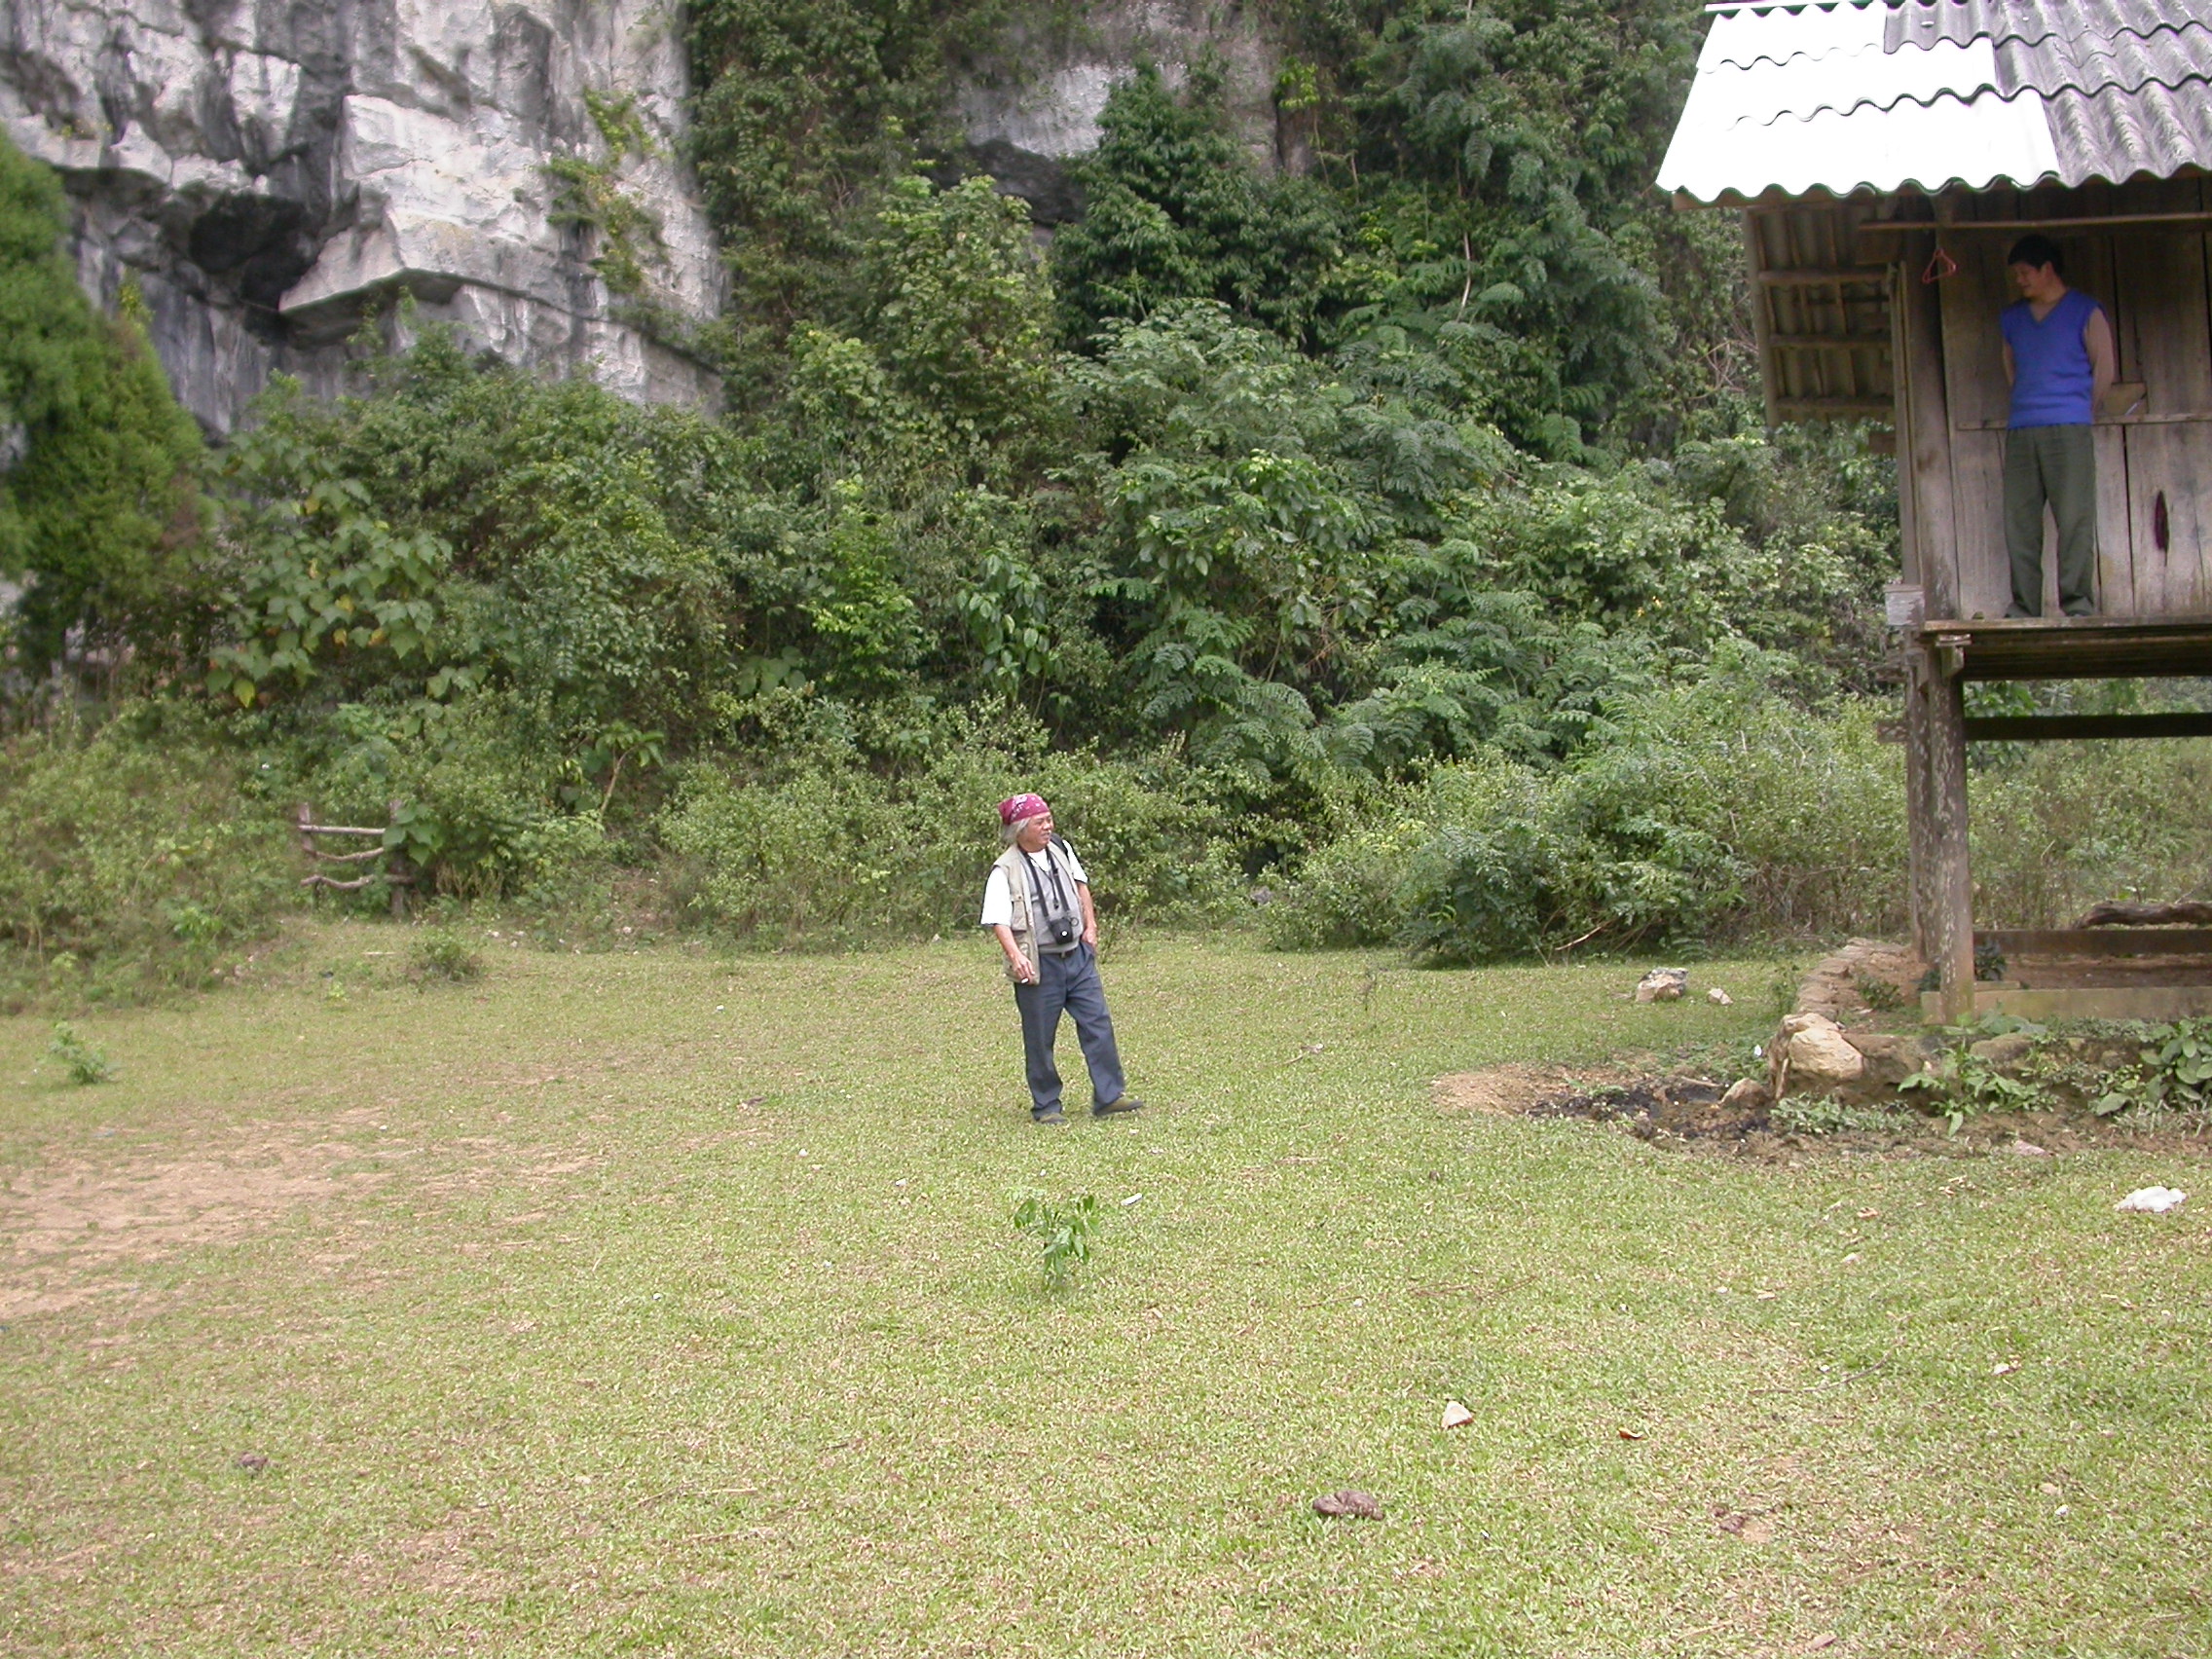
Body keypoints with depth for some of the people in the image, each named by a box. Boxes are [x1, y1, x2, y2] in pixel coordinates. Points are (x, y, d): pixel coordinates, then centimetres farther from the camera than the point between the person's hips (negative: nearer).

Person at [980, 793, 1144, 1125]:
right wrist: (1015, 956, -32)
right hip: (1039, 964, -5)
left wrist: (1090, 926, 17)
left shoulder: (1061, 850, 7)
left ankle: (1109, 1095, 9)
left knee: (1098, 1023, 2)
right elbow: (999, 921, -17)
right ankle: (1046, 1106, 15)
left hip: (1078, 956, 5)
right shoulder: (1006, 871, -11)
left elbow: (1080, 885, 24)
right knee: (1040, 1038, 3)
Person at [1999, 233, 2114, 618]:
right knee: (2019, 522, -1)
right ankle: (2023, 609, 1)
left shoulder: (2086, 312, 6)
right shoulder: (2011, 318, 21)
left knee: (2075, 518, -9)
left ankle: (2077, 602, -9)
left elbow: (2104, 369, 5)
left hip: (2069, 429, -5)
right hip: (2020, 431, 5)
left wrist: (2081, 411, 9)